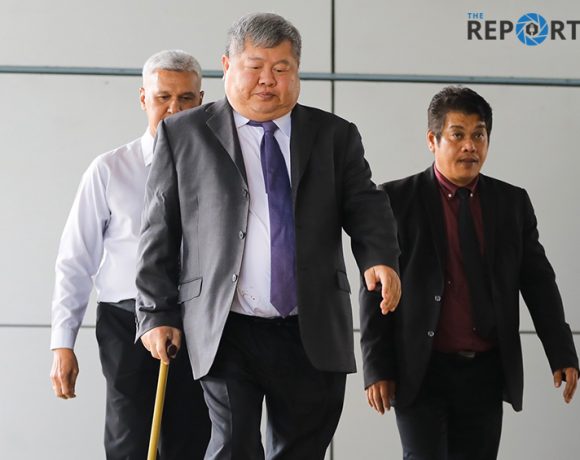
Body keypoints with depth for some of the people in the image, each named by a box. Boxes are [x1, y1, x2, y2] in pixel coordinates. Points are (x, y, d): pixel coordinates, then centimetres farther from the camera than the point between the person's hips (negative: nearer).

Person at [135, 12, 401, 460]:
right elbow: (159, 232, 6)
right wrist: (157, 314, 0)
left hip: (315, 335, 3)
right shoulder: (183, 135, 7)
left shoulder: (335, 135, 11)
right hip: (226, 333, -2)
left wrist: (380, 258, -20)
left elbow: (365, 205, 1)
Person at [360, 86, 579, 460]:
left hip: (486, 373, 3)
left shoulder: (513, 202, 8)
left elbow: (538, 281, 10)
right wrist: (377, 369, -7)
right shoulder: (397, 200, -2)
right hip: (421, 372, -3)